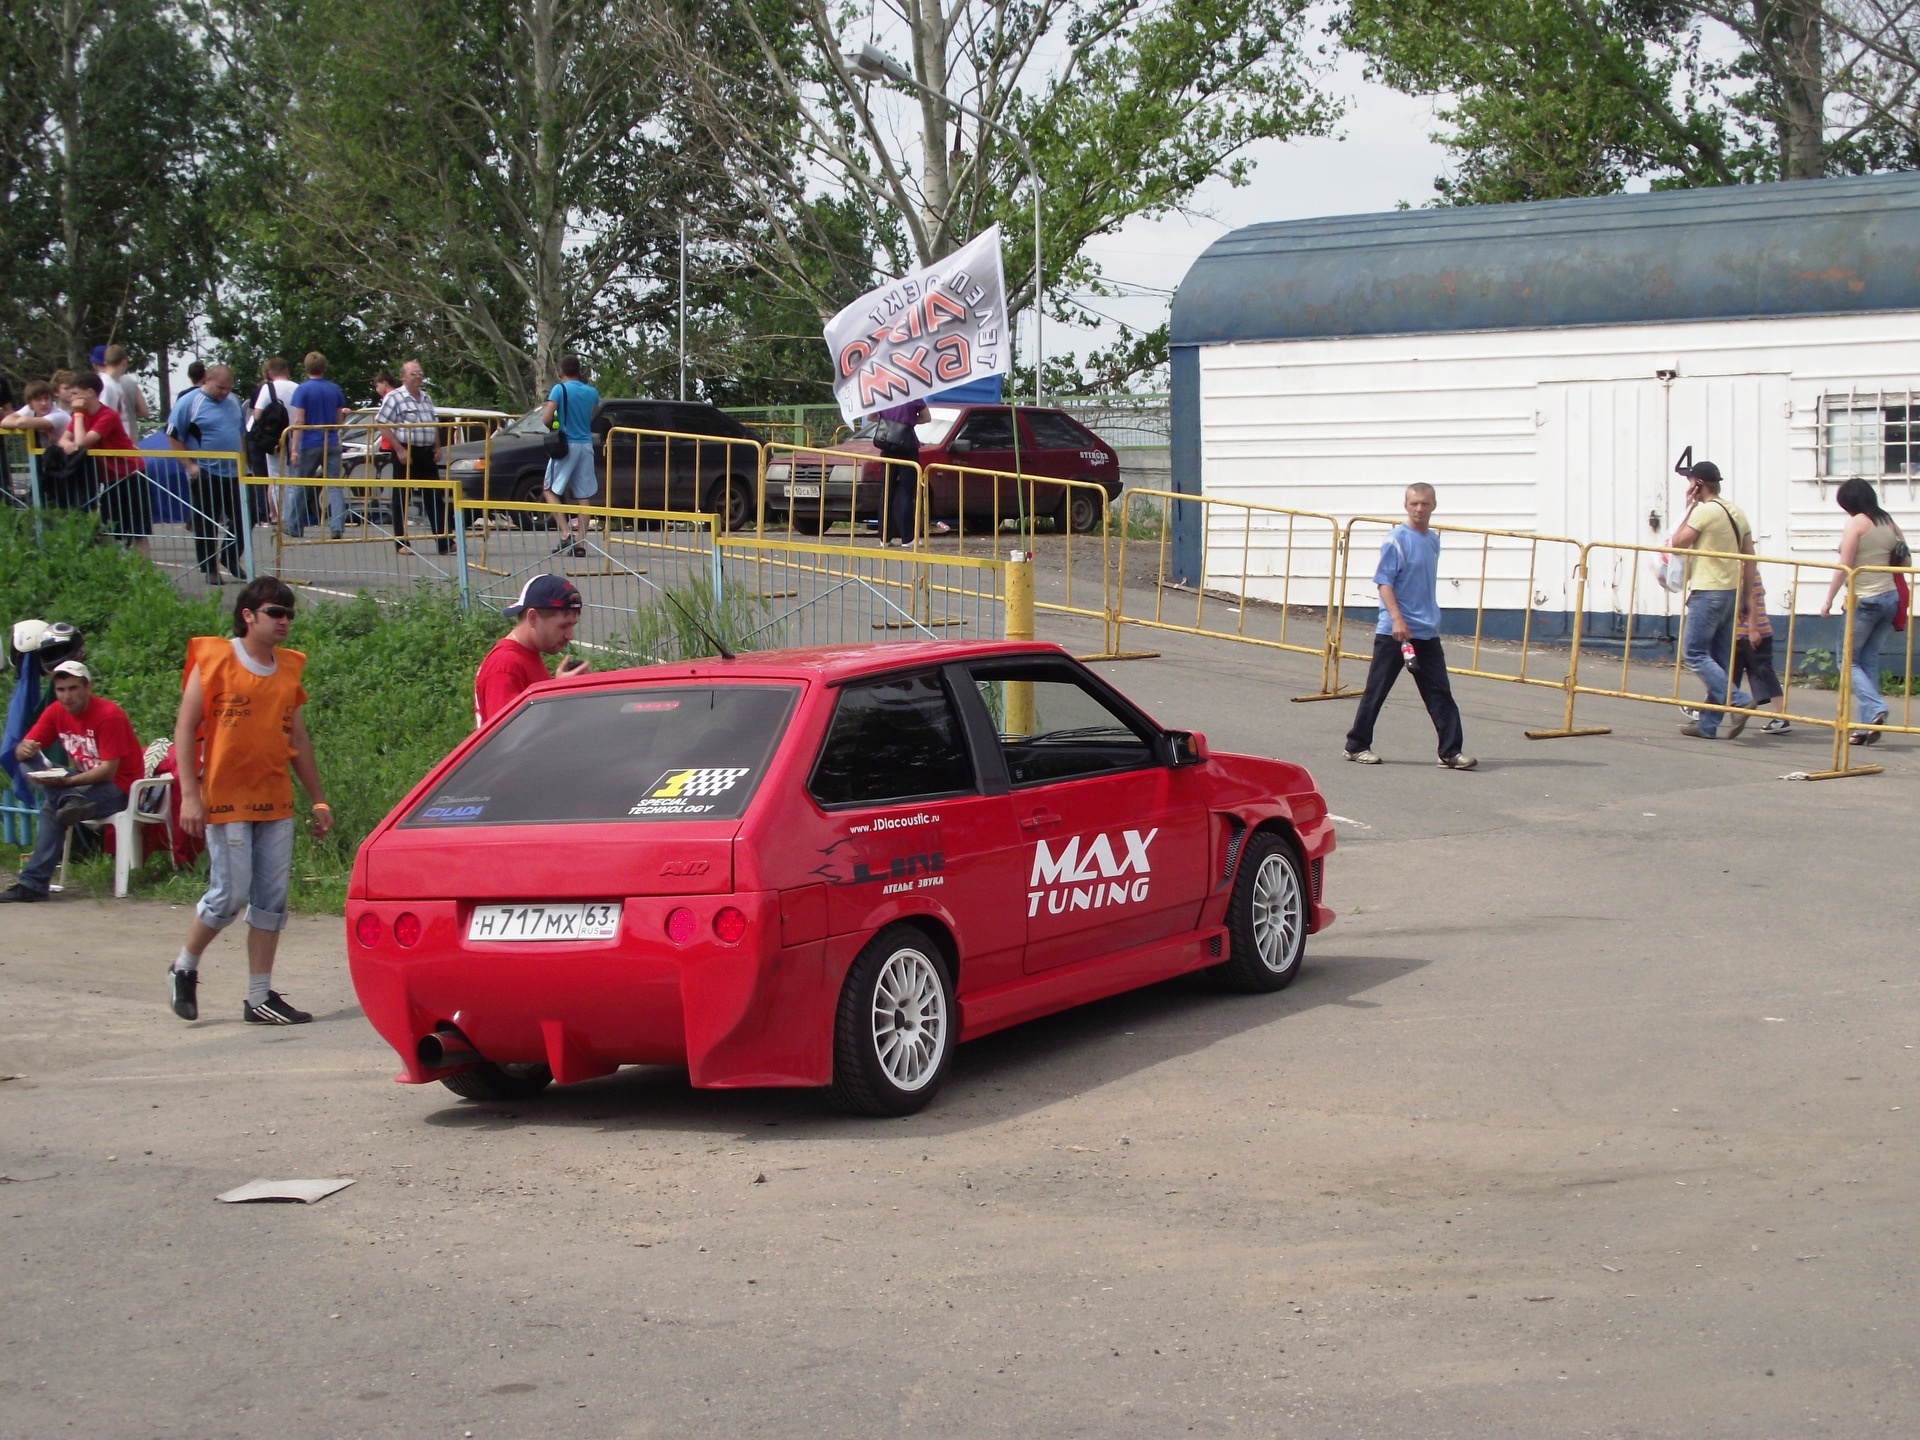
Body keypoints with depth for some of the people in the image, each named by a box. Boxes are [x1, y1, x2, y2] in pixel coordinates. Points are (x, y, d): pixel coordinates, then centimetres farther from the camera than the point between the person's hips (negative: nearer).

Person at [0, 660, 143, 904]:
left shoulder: (109, 715, -20)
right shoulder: (55, 712, 0)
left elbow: (108, 770, -24)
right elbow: (22, 750, -1)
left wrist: (66, 781, -36)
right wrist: (25, 750, -28)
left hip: (117, 787, -7)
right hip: (83, 782, 7)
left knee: (51, 808, -31)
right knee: (29, 759, -17)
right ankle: (70, 801, -39)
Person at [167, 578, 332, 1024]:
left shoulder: (289, 668, 12)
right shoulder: (214, 660, -4)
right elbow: (185, 729, -6)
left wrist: (318, 800, 18)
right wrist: (189, 794, -13)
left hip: (276, 802, 6)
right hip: (226, 801, -5)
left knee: (272, 900, 4)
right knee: (230, 895, -6)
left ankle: (260, 997, 11)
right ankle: (185, 967, 19)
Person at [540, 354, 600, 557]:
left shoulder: (560, 389, -8)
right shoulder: (592, 392, 8)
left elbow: (546, 419, -14)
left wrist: (554, 428, 5)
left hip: (566, 445, -5)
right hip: (586, 445, 5)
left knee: (551, 490, 5)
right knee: (583, 494, 7)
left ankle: (565, 534, -10)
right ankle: (581, 541, 1)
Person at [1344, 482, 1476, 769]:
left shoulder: (1433, 541, 10)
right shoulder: (1397, 541, -10)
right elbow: (1384, 582, -14)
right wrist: (1397, 619, -23)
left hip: (1428, 632, 6)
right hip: (1394, 632, -6)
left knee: (1440, 692, 3)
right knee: (1376, 691, 3)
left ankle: (1451, 751, 4)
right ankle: (1357, 746, 15)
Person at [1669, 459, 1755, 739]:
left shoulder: (1705, 511, -11)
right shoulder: (1736, 513, 14)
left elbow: (1677, 543, -6)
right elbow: (1749, 559, 14)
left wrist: (1689, 509, 1)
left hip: (1708, 592, -9)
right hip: (1732, 591, 9)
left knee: (1694, 654, -6)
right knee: (1719, 659, 8)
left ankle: (1737, 701, -18)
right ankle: (1707, 723, 9)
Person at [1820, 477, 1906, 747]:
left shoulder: (1856, 524, -9)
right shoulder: (1889, 523, 11)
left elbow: (1844, 567, -12)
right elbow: (1905, 562, 15)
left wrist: (1829, 600, -6)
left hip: (1865, 600, -7)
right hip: (1891, 597, 7)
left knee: (1849, 660, 4)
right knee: (1869, 660, 10)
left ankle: (1875, 709, -16)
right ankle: (1866, 728, 7)